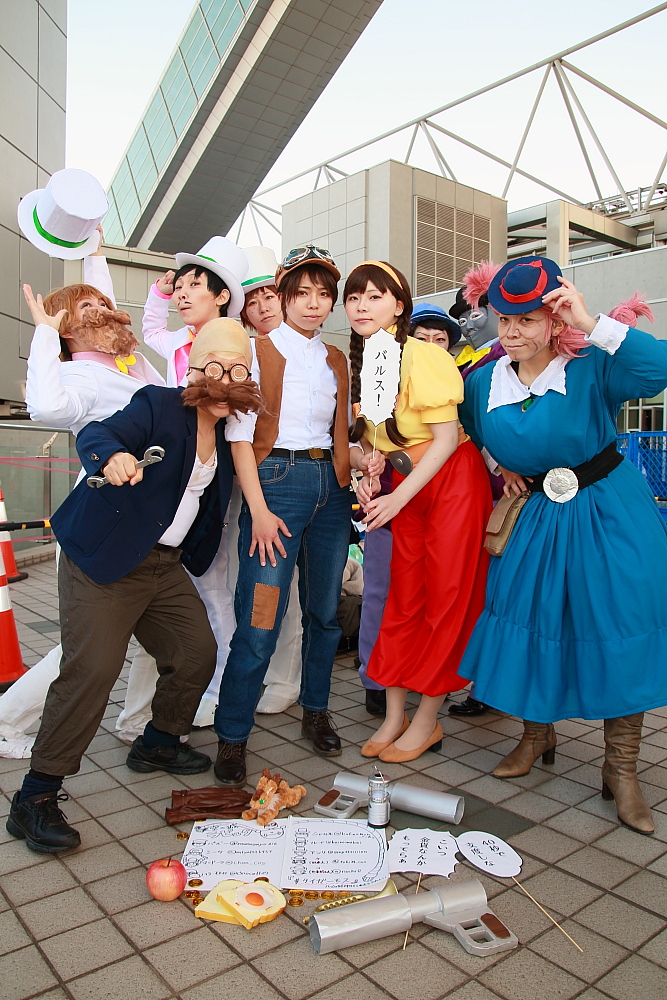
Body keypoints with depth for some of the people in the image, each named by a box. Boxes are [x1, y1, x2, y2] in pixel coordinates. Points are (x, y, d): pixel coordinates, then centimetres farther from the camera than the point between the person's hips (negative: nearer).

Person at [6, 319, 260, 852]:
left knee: (198, 653, 8)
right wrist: (112, 456, -48)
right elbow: (95, 434, -28)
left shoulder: (226, 432, 8)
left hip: (167, 566, 7)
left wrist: (194, 556, 13)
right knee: (91, 669, -13)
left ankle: (157, 744, 33)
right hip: (104, 562, -7)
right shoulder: (158, 405, -12)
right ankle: (35, 798, 0)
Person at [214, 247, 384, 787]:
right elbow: (240, 435, -7)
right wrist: (259, 509, -15)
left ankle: (316, 712, 31)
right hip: (277, 480, -5)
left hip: (331, 485, 6)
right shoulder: (260, 349, 0)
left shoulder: (336, 359, 16)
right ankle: (232, 738, 7)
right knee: (260, 621, -8)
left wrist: (362, 458, -1)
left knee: (325, 611, 12)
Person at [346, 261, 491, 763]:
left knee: (446, 599, -1)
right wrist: (369, 472, -1)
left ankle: (428, 722, 12)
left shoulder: (421, 356, -17)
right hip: (405, 486, 7)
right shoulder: (362, 362, 6)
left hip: (454, 481, -7)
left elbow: (447, 437, -18)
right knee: (403, 598, 8)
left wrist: (398, 499, -18)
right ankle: (395, 716, 18)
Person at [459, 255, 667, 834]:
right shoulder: (483, 384, -1)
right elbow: (475, 439, 18)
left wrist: (591, 324, -34)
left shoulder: (590, 370, -15)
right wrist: (499, 469, 2)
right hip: (538, 518, 4)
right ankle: (537, 735, 33)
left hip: (609, 515, -3)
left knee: (619, 630, -1)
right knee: (529, 622, 7)